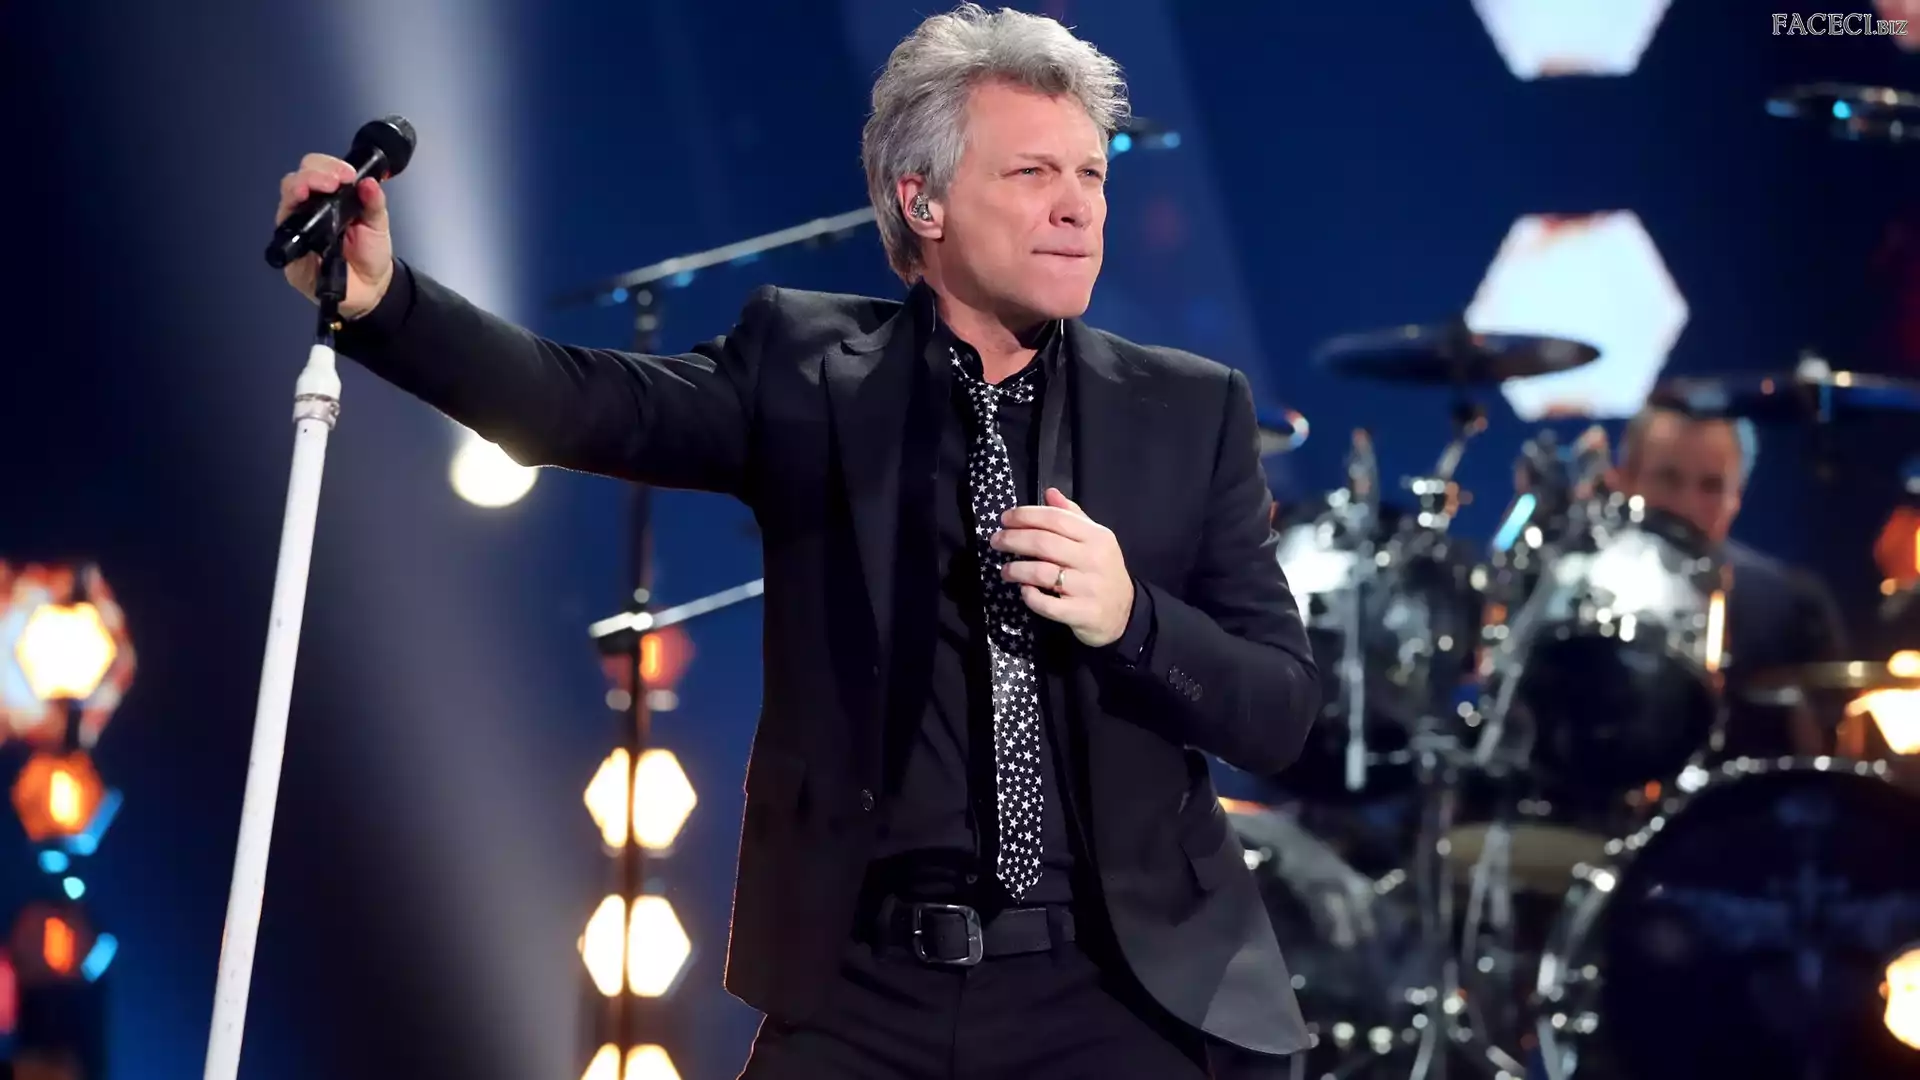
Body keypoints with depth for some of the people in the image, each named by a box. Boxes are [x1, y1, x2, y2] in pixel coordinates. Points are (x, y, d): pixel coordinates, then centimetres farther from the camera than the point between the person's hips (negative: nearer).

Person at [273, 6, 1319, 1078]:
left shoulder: (1190, 409, 6)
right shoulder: (808, 364, 4)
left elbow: (1283, 710, 4)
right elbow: (583, 404, -11)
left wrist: (1128, 617, -15)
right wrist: (379, 297, -27)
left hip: (1119, 988, 1)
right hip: (868, 987, 0)